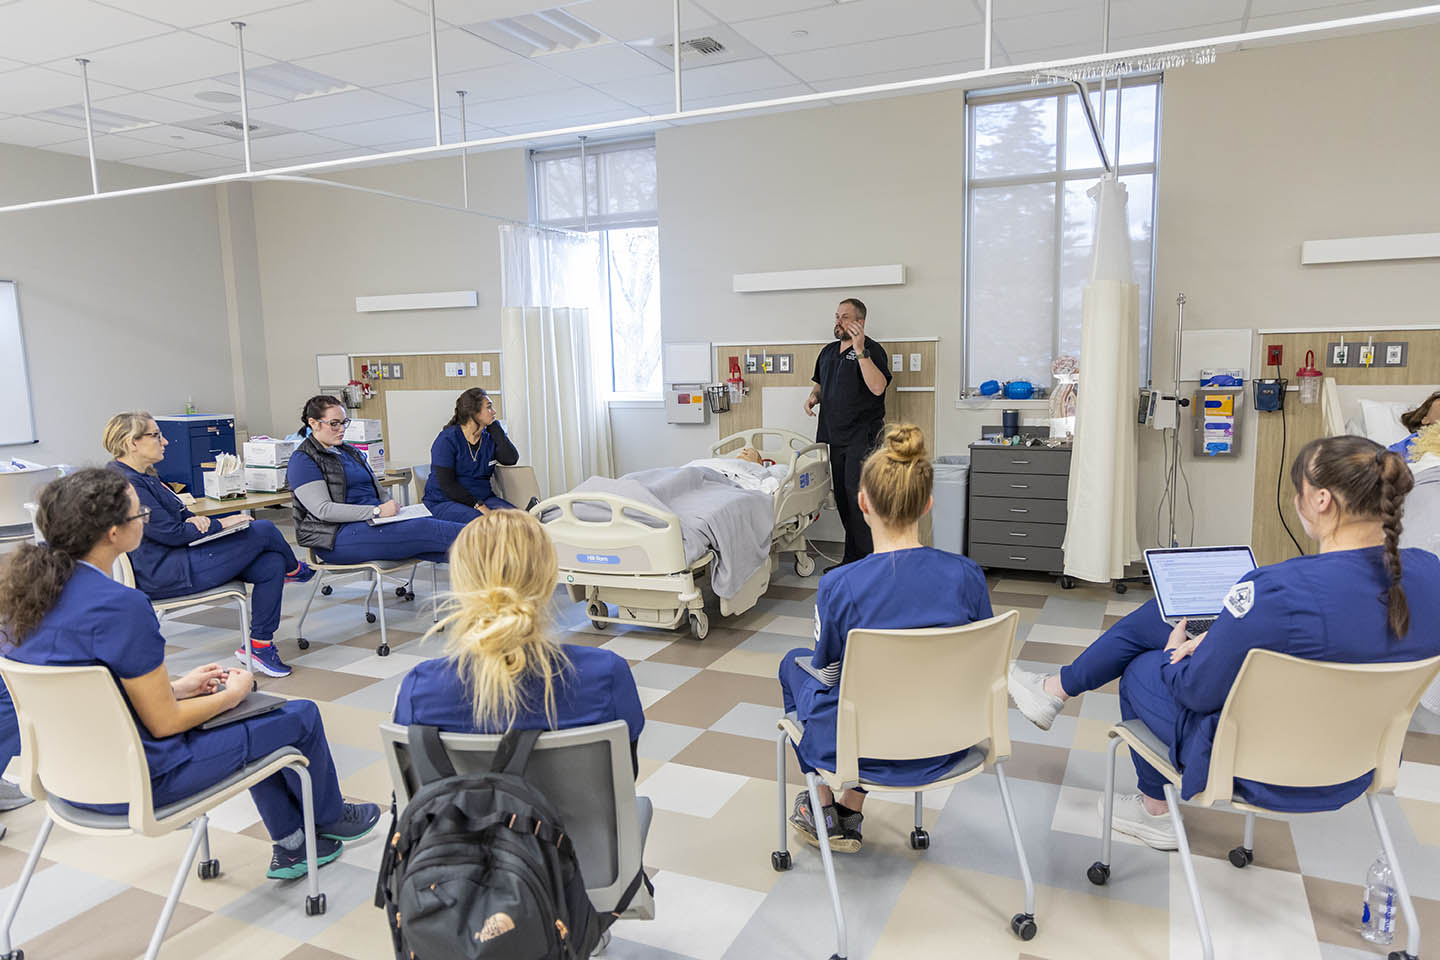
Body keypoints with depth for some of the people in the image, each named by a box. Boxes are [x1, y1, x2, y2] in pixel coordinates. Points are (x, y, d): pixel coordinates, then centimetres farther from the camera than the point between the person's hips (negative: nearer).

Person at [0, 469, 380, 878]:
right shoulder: (119, 605, -31)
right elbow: (165, 723, -22)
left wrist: (178, 686, 9)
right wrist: (233, 693, -4)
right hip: (137, 782, -9)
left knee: (255, 716, 26)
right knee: (301, 716, 9)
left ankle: (290, 844, 35)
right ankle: (329, 818, 37)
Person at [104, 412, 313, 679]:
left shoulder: (142, 476, 16)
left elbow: (177, 516, 21)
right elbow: (170, 534, -21)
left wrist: (194, 520, -3)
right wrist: (218, 524, -11)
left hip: (174, 561, 11)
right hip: (164, 575, -11)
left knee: (271, 565, -4)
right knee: (263, 531, -13)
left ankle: (259, 645, 2)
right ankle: (295, 570, 20)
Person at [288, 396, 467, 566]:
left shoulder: (350, 452, 22)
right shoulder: (303, 460, -3)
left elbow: (378, 491, 23)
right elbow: (323, 510, -16)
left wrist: (392, 506, -1)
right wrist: (377, 511, -22)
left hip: (373, 522, 7)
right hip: (339, 534, -7)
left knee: (429, 521, -21)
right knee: (423, 529, -26)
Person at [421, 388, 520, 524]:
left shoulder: (489, 437, 11)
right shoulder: (447, 439, -6)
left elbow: (511, 459, -7)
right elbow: (446, 484, -13)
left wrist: (494, 426, -2)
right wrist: (478, 506, -21)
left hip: (484, 498, 4)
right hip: (445, 502, -4)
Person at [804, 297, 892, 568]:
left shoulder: (872, 350, -7)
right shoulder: (828, 351, 16)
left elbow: (877, 387, -23)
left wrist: (860, 351, -27)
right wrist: (814, 395, 6)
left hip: (862, 436, -8)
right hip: (835, 437, 8)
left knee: (858, 496, -12)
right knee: (842, 498, 11)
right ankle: (851, 559, 20)